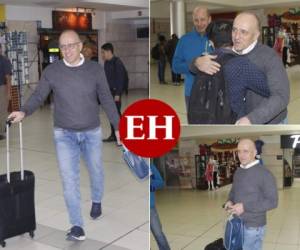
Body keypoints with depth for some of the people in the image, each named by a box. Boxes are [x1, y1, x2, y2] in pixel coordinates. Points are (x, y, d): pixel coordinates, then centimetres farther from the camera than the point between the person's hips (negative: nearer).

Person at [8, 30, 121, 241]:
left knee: (96, 171, 19)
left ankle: (97, 201, 49)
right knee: (69, 179, -6)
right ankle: (77, 227, 1)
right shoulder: (51, 71, -8)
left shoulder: (95, 69, -7)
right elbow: (38, 97, -7)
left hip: (92, 133, 1)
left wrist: (118, 127, -4)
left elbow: (107, 100, -3)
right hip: (64, 134, -1)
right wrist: (24, 112, -27)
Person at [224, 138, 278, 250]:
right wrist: (230, 201, -2)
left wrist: (245, 207, -24)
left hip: (253, 226, -7)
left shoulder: (264, 174, -16)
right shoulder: (238, 171, 7)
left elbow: (272, 202, -18)